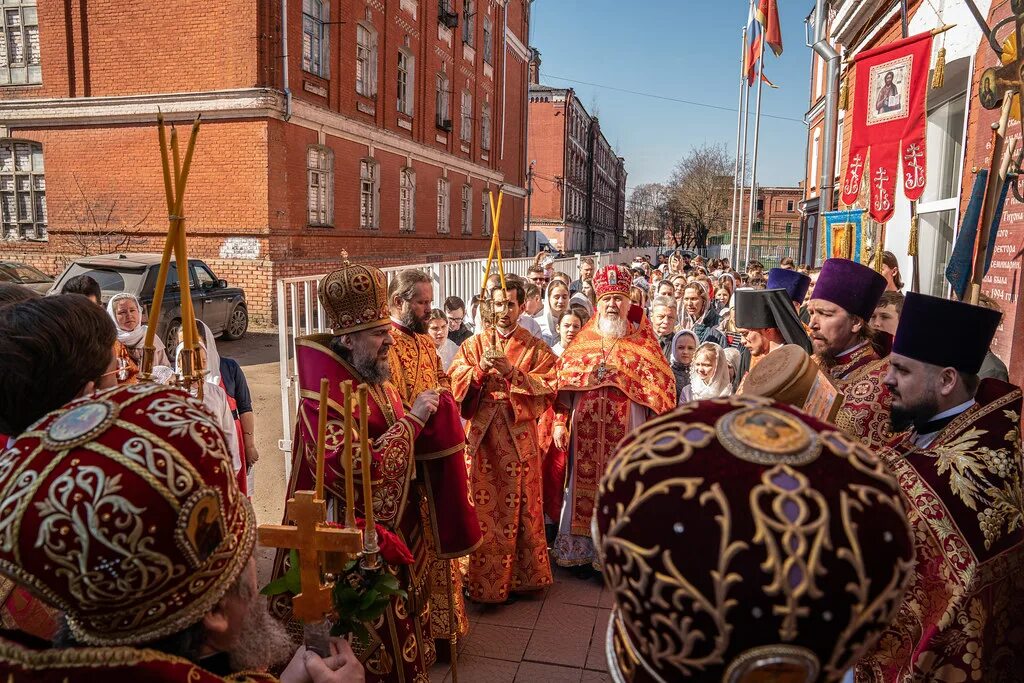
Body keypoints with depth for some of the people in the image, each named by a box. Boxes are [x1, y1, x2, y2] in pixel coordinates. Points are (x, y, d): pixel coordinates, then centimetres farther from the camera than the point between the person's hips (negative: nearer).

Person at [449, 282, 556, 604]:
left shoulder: (536, 347, 5)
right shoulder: (474, 344, 10)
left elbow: (547, 387, -7)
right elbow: (456, 384, 0)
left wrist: (513, 373, -19)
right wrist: (480, 369, -18)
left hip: (519, 435, -1)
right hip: (481, 434, 1)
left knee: (520, 505, 5)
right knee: (482, 506, 2)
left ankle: (523, 574, 21)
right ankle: (482, 578, 15)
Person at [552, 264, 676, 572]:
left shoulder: (642, 342, 2)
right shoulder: (581, 342, 8)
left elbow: (661, 386, -1)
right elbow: (562, 382, 7)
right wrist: (559, 423, 1)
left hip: (626, 432, -2)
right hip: (585, 433, 2)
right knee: (585, 486, 9)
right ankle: (582, 551, 23)